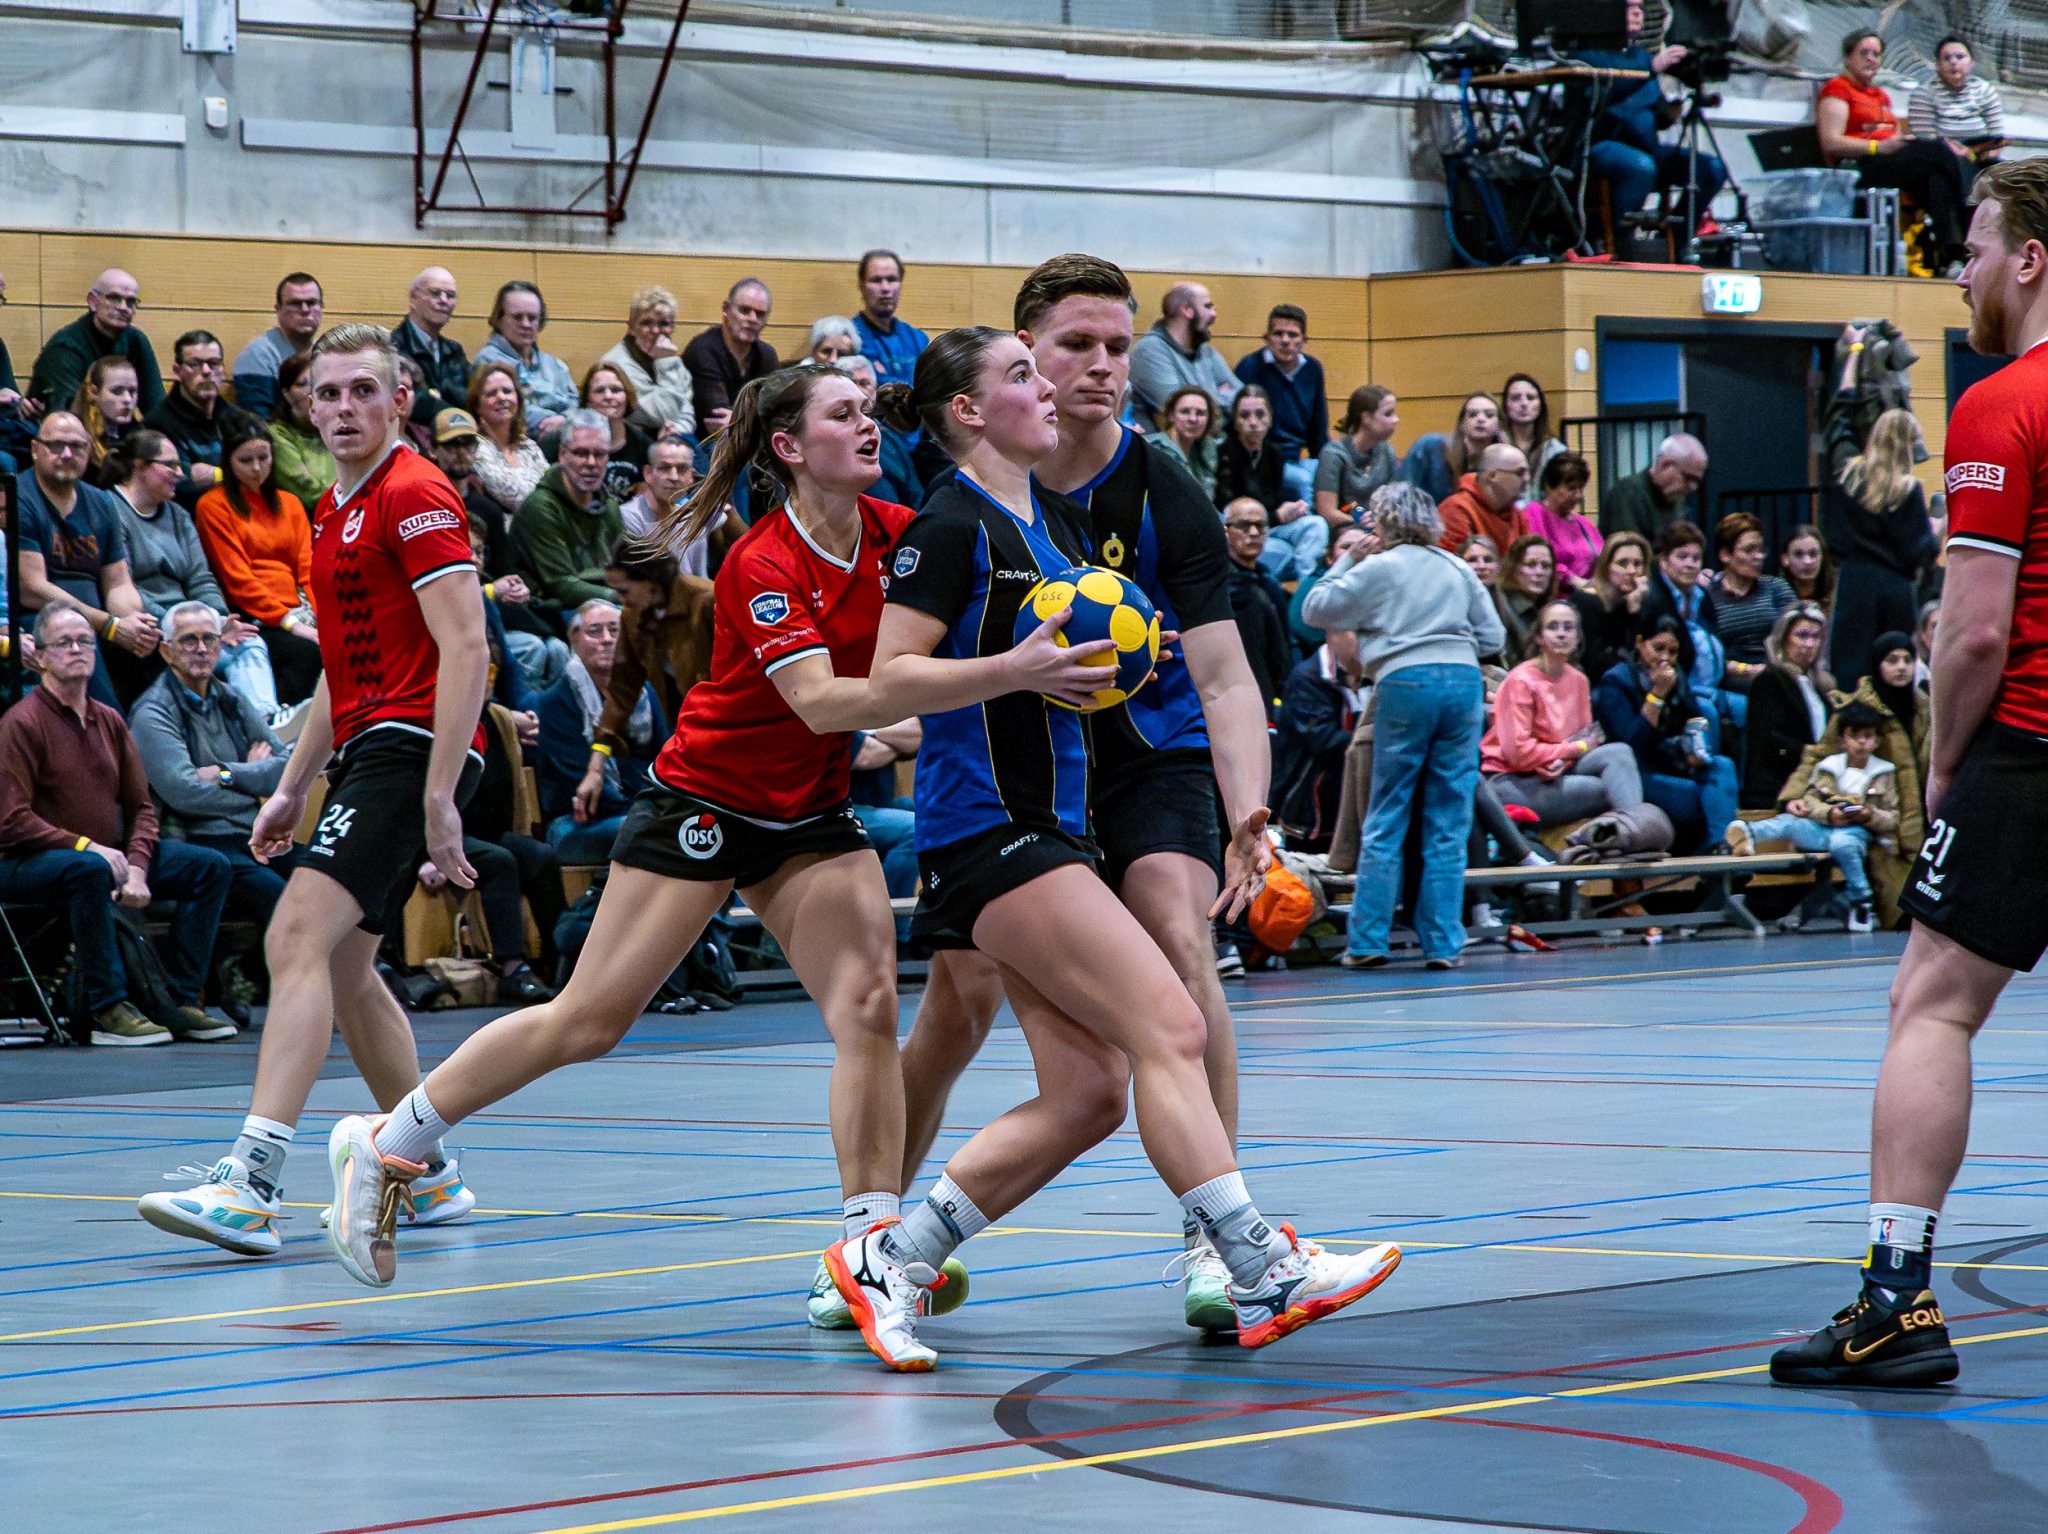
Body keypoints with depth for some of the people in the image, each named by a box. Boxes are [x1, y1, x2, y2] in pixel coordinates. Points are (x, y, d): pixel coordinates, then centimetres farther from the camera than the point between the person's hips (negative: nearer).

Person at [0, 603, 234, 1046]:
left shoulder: (109, 722, 11)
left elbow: (140, 806, 13)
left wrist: (136, 867, -6)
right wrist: (86, 846, -21)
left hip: (107, 854, 8)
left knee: (210, 866, -1)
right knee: (90, 870, -40)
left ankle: (179, 1002, -6)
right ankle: (109, 1009, -33)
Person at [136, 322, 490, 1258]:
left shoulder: (414, 495, -9)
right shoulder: (336, 510, 20)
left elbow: (465, 646, -17)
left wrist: (438, 794, -22)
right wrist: (292, 788, 22)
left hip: (413, 747, -10)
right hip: (365, 751, 10)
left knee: (301, 937, -21)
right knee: (341, 968, 14)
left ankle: (252, 1181, -31)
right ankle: (429, 1176, 24)